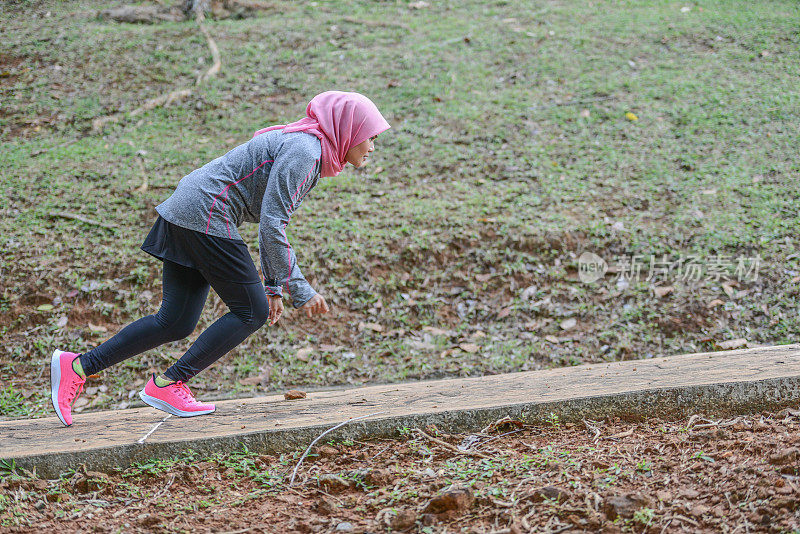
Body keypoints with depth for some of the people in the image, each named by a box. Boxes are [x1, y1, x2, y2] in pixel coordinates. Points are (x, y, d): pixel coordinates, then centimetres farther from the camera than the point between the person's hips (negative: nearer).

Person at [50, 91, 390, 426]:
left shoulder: (308, 150, 17)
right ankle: (166, 385, -1)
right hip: (207, 216, -10)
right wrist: (299, 290, -16)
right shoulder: (302, 151, -15)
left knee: (176, 323, 7)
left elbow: (272, 221, 24)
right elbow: (271, 226, -20)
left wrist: (273, 286, 22)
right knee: (251, 311, -3)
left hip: (185, 215, 10)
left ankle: (77, 367, 6)